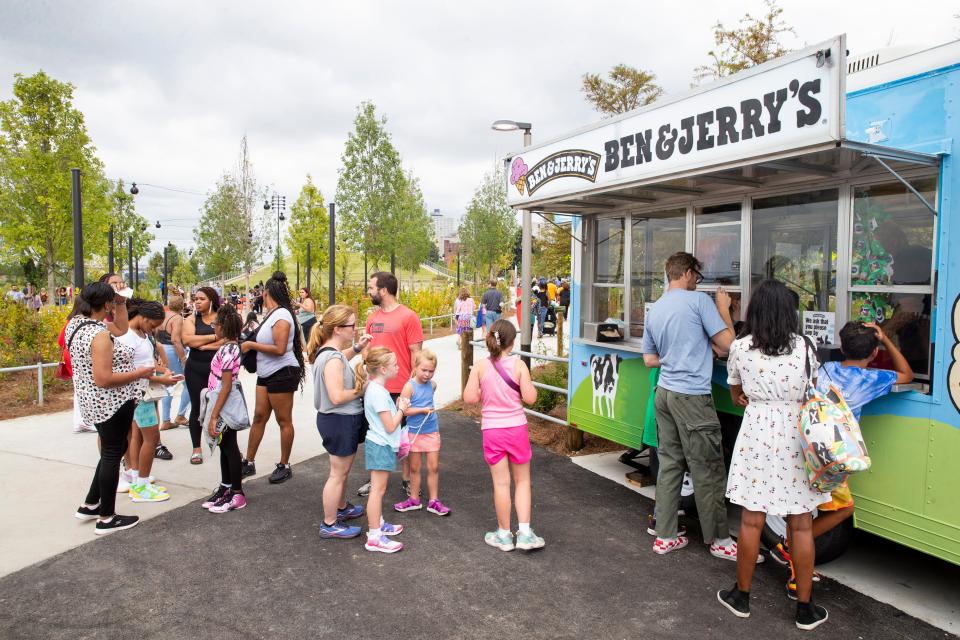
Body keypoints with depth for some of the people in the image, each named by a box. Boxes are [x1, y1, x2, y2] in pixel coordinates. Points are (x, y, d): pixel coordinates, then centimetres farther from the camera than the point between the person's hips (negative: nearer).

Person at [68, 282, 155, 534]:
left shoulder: (75, 322, 3)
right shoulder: (99, 334, -25)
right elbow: (104, 380, -28)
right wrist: (139, 373, -18)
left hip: (94, 401, 10)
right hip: (112, 403, -10)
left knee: (115, 448, 23)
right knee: (112, 454, 3)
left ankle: (90, 505, 32)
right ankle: (106, 519, 14)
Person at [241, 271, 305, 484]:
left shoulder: (281, 316, -16)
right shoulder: (272, 314, 11)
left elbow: (280, 349, -22)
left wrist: (251, 345, -15)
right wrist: (251, 343, 4)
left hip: (282, 373, -9)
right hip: (266, 374, 9)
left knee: (284, 420, 2)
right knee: (259, 416, 11)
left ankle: (284, 466, 12)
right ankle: (249, 462, 19)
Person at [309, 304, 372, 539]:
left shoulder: (327, 351, 4)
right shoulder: (333, 359, -26)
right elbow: (337, 396, -32)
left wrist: (356, 348, 16)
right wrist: (360, 390, -17)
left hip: (338, 419, 10)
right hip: (340, 421, -10)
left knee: (342, 469, 26)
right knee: (338, 473, 4)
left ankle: (341, 507, 45)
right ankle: (329, 524, 17)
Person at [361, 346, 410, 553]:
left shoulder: (374, 388, 8)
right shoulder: (379, 393, -23)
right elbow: (390, 426, -20)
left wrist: (398, 407, 3)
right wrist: (402, 409, -8)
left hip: (380, 445, 10)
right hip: (380, 446, -10)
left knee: (379, 488, 20)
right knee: (378, 490, -6)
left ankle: (378, 524, 33)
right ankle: (374, 538, -1)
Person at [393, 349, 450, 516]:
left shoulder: (432, 384, 0)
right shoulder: (410, 386, -15)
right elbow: (402, 409, -20)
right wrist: (422, 410, -22)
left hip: (432, 432, 3)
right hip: (415, 433, -3)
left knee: (434, 467, 6)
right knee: (414, 467, 11)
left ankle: (434, 501, 16)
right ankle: (414, 500, 25)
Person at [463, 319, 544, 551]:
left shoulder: (480, 366, -7)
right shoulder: (519, 365, -10)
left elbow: (469, 398, -10)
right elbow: (530, 398, -12)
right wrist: (529, 383, 6)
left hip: (491, 430, 1)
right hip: (517, 428, 0)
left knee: (501, 483, 9)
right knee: (522, 481, 15)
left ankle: (504, 535, 21)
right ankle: (525, 532, 11)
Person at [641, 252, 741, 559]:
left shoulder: (654, 310, 14)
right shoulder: (699, 300, -8)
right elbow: (726, 345, -7)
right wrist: (723, 309, 5)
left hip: (664, 392, 8)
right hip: (692, 395, -7)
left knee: (669, 463, 12)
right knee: (707, 470, 3)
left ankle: (665, 536, 18)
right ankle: (719, 540, 14)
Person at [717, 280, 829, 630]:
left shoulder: (740, 347, -3)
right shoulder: (805, 347, -3)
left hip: (757, 434, 0)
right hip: (797, 438, 1)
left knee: (751, 520, 8)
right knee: (801, 525, 8)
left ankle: (741, 596, 22)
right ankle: (805, 608, 20)